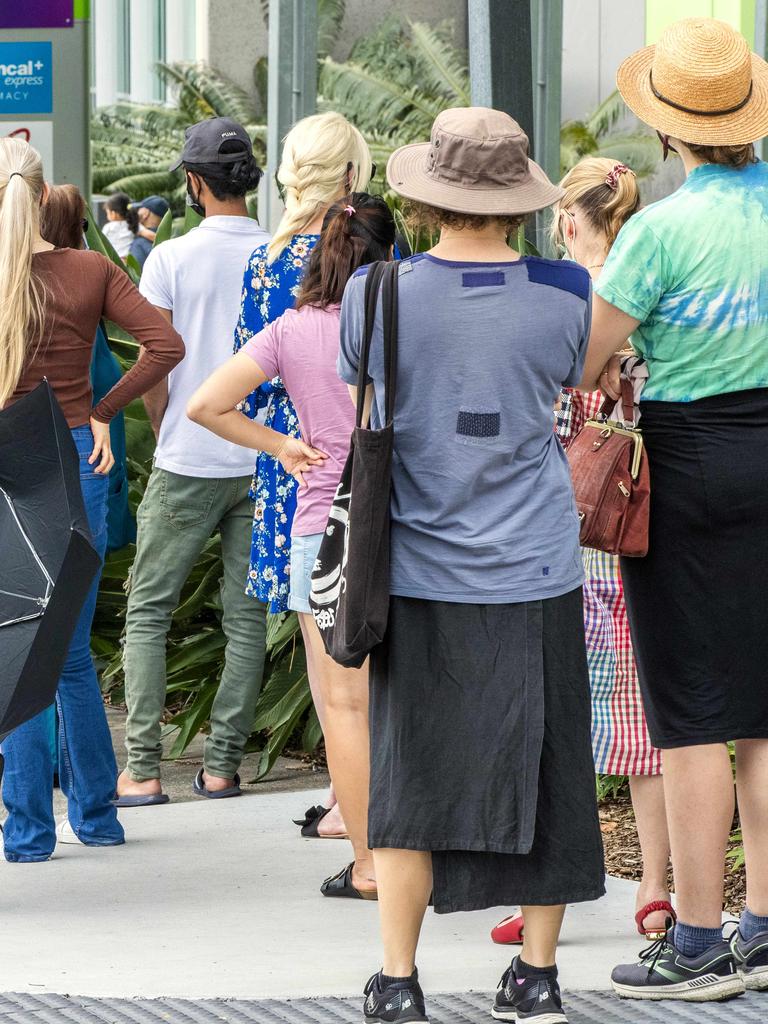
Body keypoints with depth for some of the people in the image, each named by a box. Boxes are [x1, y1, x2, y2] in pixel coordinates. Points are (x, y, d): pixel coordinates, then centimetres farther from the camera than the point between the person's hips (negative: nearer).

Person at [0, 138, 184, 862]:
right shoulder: (91, 272, 0)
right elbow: (165, 345, -7)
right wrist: (102, 414, 0)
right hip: (79, 462, 4)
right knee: (71, 653, 16)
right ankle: (94, 814, 22)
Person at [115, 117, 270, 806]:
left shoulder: (171, 260, -8)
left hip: (188, 464, -3)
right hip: (265, 462, 3)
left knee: (147, 613, 6)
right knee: (247, 617, 8)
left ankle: (143, 769, -1)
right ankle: (223, 767, 8)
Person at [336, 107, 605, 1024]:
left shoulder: (376, 295, -9)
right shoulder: (565, 294, -7)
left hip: (420, 573, 0)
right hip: (536, 577, 0)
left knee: (409, 775, 8)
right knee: (541, 771, 10)